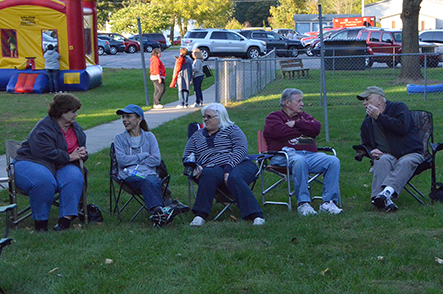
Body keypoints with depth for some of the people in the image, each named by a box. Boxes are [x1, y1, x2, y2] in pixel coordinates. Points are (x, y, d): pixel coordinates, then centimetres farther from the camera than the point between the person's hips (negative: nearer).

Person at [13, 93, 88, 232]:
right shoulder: (44, 128, -14)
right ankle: (40, 223, -26)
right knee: (44, 180, -40)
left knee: (75, 177, -29)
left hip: (60, 167, 6)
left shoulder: (75, 127, 14)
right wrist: (69, 157, -19)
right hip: (32, 163, -6)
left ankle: (65, 220, -32)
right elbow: (46, 152, -26)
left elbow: (81, 147, 26)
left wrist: (82, 153, -1)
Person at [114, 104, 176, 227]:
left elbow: (156, 160, 5)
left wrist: (134, 160, 0)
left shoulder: (149, 136, 19)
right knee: (145, 182, -37)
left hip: (148, 172, 2)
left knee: (154, 182, -36)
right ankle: (159, 210, -59)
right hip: (129, 175, -2)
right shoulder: (119, 138, 16)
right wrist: (144, 155, 1)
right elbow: (122, 160, -2)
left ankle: (157, 216, -57)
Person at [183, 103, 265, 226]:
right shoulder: (197, 136, 26)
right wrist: (195, 166, -4)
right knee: (210, 175, -36)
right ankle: (200, 215, -41)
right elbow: (186, 157, 21)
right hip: (212, 169, 2)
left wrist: (229, 167, -17)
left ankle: (255, 215, -44)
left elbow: (241, 149, -2)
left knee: (234, 178, -38)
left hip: (238, 165, -2)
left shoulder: (231, 130, 14)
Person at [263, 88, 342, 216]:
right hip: (286, 154, -6)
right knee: (299, 161, -41)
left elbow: (317, 127, 10)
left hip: (310, 154, 6)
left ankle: (328, 202, -23)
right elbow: (279, 132, -9)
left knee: (333, 161, -19)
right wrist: (304, 129, 6)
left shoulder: (303, 116, 31)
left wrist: (296, 123, 0)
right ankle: (303, 204, -36)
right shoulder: (274, 117, 15)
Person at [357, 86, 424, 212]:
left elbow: (402, 128, -14)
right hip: (388, 156, 2)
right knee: (383, 159, -34)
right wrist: (371, 151, 2)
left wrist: (379, 117, -11)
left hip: (411, 154, -2)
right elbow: (365, 145, 27)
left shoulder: (399, 107, 5)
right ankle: (384, 200, -56)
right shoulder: (367, 123, 20)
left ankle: (387, 191, -61)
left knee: (405, 163, -37)